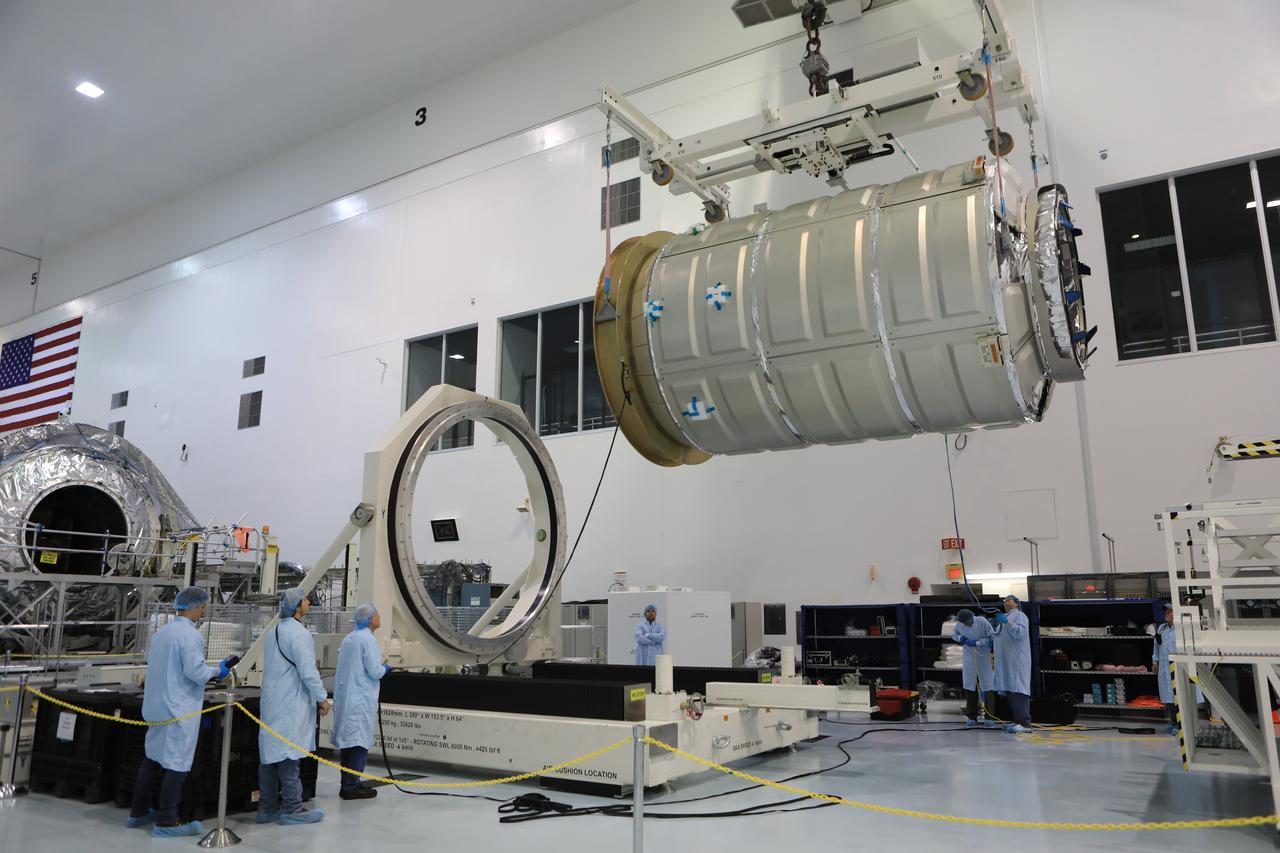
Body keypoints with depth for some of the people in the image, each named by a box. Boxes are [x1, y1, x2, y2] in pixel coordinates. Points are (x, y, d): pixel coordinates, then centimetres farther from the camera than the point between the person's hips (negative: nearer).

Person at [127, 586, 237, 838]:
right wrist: (218, 671, -5)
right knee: (177, 764, -1)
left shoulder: (161, 632, 10)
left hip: (157, 705, 9)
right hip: (180, 709, -9)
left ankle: (139, 812, 29)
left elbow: (153, 662, 17)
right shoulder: (189, 635, -17)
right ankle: (167, 822, 4)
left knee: (152, 757, 19)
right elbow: (195, 671, -22)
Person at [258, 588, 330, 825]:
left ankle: (267, 807, 18)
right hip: (291, 705, -9)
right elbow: (308, 670, -19)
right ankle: (292, 808, 1)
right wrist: (322, 698, -9)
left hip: (272, 703, 9)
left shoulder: (274, 632, 16)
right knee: (289, 754, -4)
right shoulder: (298, 633, -14)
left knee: (270, 753, 11)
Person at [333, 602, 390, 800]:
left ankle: (347, 784, 21)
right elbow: (375, 671, -18)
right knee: (360, 742, -2)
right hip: (361, 699, -9)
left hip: (345, 697, 9)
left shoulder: (348, 639, 12)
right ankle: (351, 787, 0)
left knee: (348, 740, 14)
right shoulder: (367, 639, -15)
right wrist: (385, 668, 3)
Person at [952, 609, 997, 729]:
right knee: (969, 688, 5)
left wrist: (976, 642, -24)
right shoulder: (960, 625, -6)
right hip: (969, 660, 4)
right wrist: (960, 638, -12)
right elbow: (955, 634, 11)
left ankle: (990, 718, 7)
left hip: (984, 659, -4)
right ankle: (971, 718, 14)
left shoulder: (983, 622, -18)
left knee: (988, 688, 0)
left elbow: (993, 637, -17)